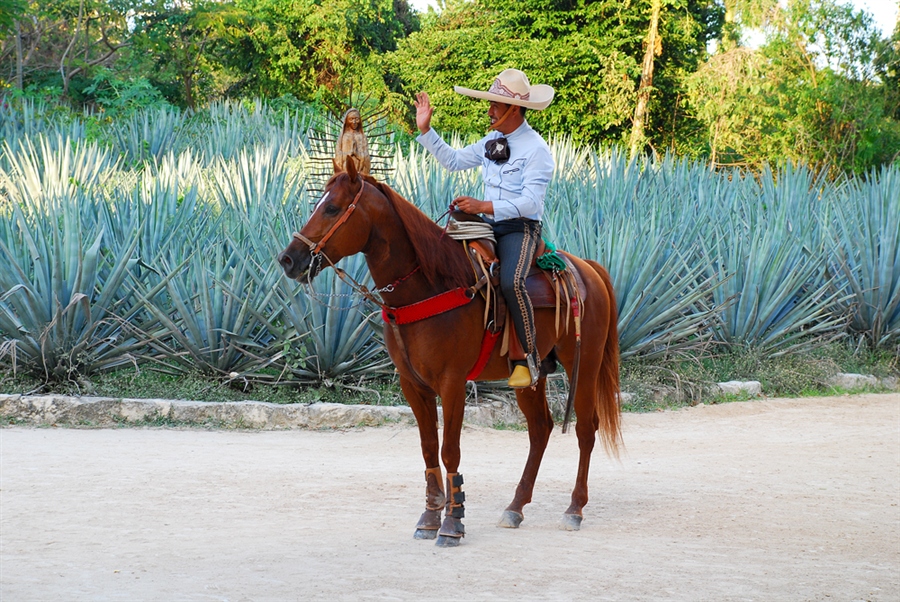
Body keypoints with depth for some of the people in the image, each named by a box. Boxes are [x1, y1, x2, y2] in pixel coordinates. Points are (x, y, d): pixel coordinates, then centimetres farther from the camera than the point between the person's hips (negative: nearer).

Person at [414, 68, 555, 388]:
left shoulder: (536, 149, -12)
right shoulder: (492, 142, 12)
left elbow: (530, 201, -21)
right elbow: (453, 160, 24)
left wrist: (483, 206, -28)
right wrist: (425, 130, 15)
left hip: (521, 229, -8)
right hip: (489, 225, 8)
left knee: (511, 282, -33)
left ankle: (528, 358, -23)